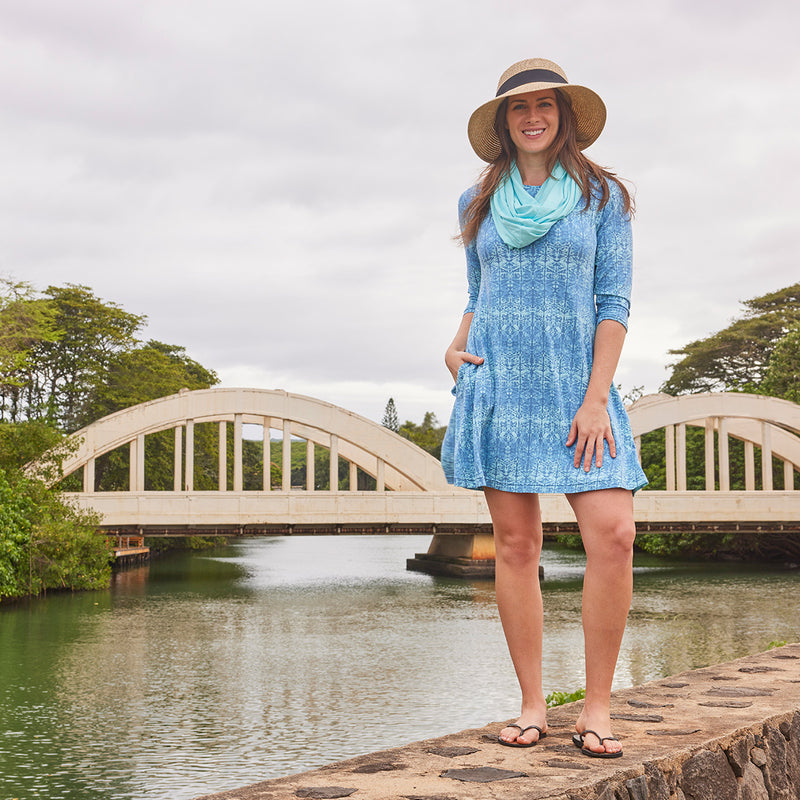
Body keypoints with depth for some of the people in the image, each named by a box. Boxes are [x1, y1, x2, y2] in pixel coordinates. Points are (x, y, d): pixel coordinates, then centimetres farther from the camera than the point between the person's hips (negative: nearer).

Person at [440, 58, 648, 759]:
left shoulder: (601, 195, 5)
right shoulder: (478, 203, 13)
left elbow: (613, 302, 0)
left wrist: (597, 397, -9)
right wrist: (455, 348, 1)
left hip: (576, 386, -2)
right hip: (497, 386, 2)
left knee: (613, 533, -16)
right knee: (515, 544, 0)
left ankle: (597, 706, -5)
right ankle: (533, 705, 9)